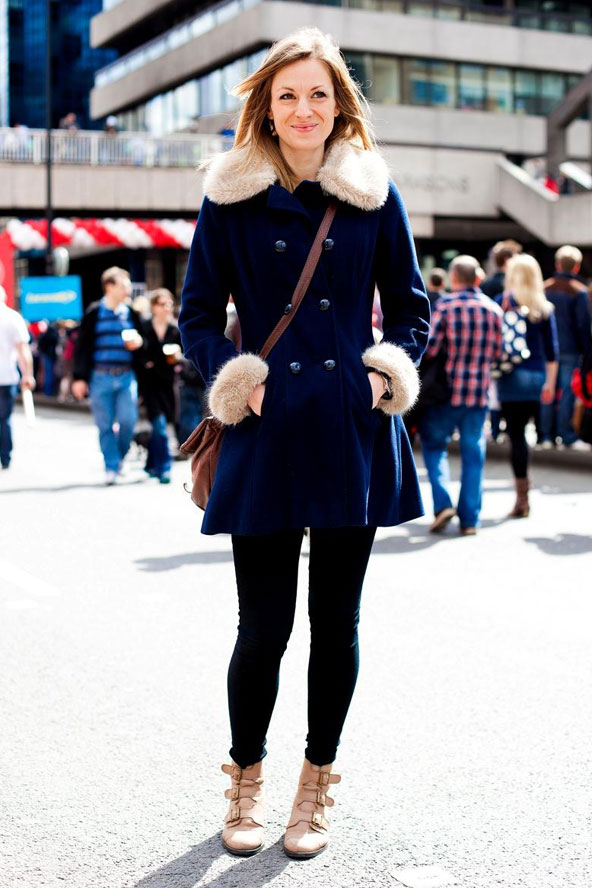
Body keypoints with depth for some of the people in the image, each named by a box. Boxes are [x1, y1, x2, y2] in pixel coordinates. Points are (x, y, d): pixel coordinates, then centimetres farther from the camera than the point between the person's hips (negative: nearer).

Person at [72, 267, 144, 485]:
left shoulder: (131, 314, 9)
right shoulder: (94, 313, 0)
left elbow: (140, 340, 20)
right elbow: (82, 346, 0)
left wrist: (138, 342, -5)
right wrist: (79, 377, -4)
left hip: (126, 377, 2)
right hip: (100, 377, -2)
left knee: (127, 420, -8)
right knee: (105, 425, 1)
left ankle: (119, 457, 17)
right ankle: (111, 467, 10)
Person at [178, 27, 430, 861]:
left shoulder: (374, 192, 6)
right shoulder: (232, 196, 4)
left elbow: (410, 304, 13)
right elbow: (199, 311, 8)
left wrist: (394, 369, -3)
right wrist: (230, 377, -8)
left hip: (354, 432, 1)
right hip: (268, 433, -1)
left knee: (337, 622, 7)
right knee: (263, 626, 2)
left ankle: (316, 787, 25)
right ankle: (247, 782, 24)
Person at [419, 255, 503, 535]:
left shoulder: (444, 305, -7)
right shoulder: (493, 309, 4)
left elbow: (430, 348, -12)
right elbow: (496, 352, 8)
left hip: (448, 389, -3)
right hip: (480, 392, 3)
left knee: (433, 444, 12)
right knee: (473, 454, 8)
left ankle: (442, 504, -4)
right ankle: (469, 519, 8)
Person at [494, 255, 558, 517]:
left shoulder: (501, 302, -3)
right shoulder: (544, 307, 6)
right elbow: (551, 349, 6)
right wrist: (550, 383, 11)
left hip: (511, 377, -4)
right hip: (537, 377, 4)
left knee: (515, 434, -3)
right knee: (521, 432, 14)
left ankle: (522, 497, -6)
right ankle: (522, 497, 18)